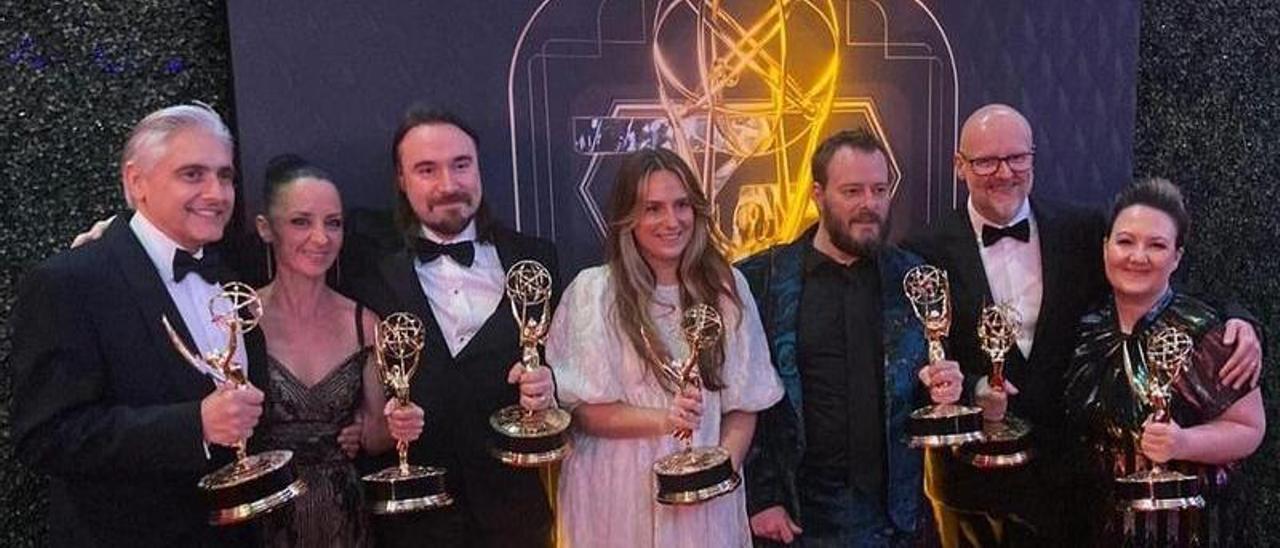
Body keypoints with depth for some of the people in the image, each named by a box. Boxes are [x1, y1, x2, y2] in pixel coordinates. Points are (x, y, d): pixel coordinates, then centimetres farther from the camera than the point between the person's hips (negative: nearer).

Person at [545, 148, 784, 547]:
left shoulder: (725, 287, 0)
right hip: (619, 498, -2)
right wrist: (660, 419, -20)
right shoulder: (592, 291, -8)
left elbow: (743, 401, 3)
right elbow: (581, 409, -7)